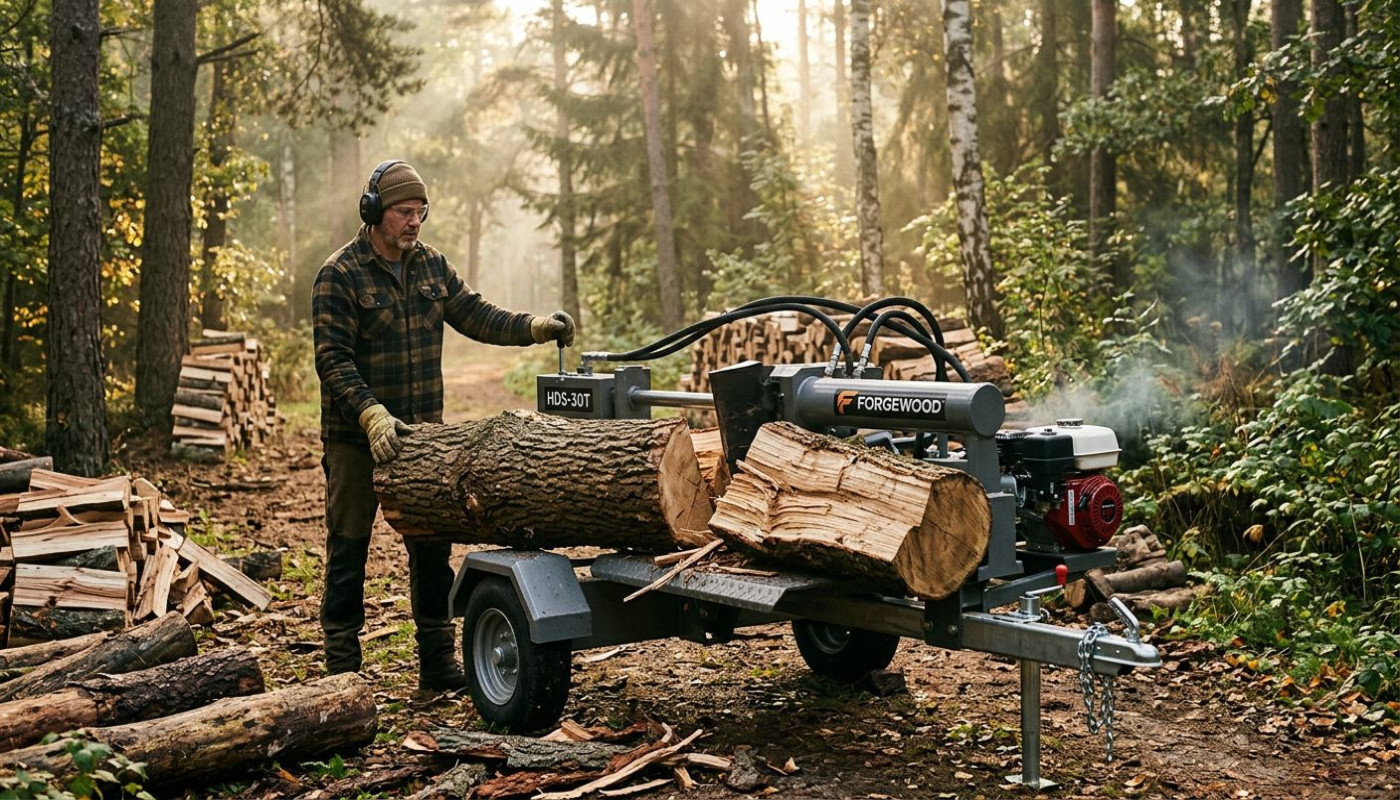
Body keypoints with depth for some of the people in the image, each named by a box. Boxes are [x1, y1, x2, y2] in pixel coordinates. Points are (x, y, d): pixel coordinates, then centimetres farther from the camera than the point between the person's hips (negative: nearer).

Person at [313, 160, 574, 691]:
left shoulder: (431, 265, 7)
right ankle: (342, 669, 13)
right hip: (356, 440, -5)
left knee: (432, 552, 10)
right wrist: (372, 415, -30)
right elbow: (333, 359, -17)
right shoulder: (340, 274, -11)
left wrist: (533, 327, -6)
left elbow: (475, 315, 9)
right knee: (348, 552, 4)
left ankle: (438, 664, 20)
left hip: (422, 435, 5)